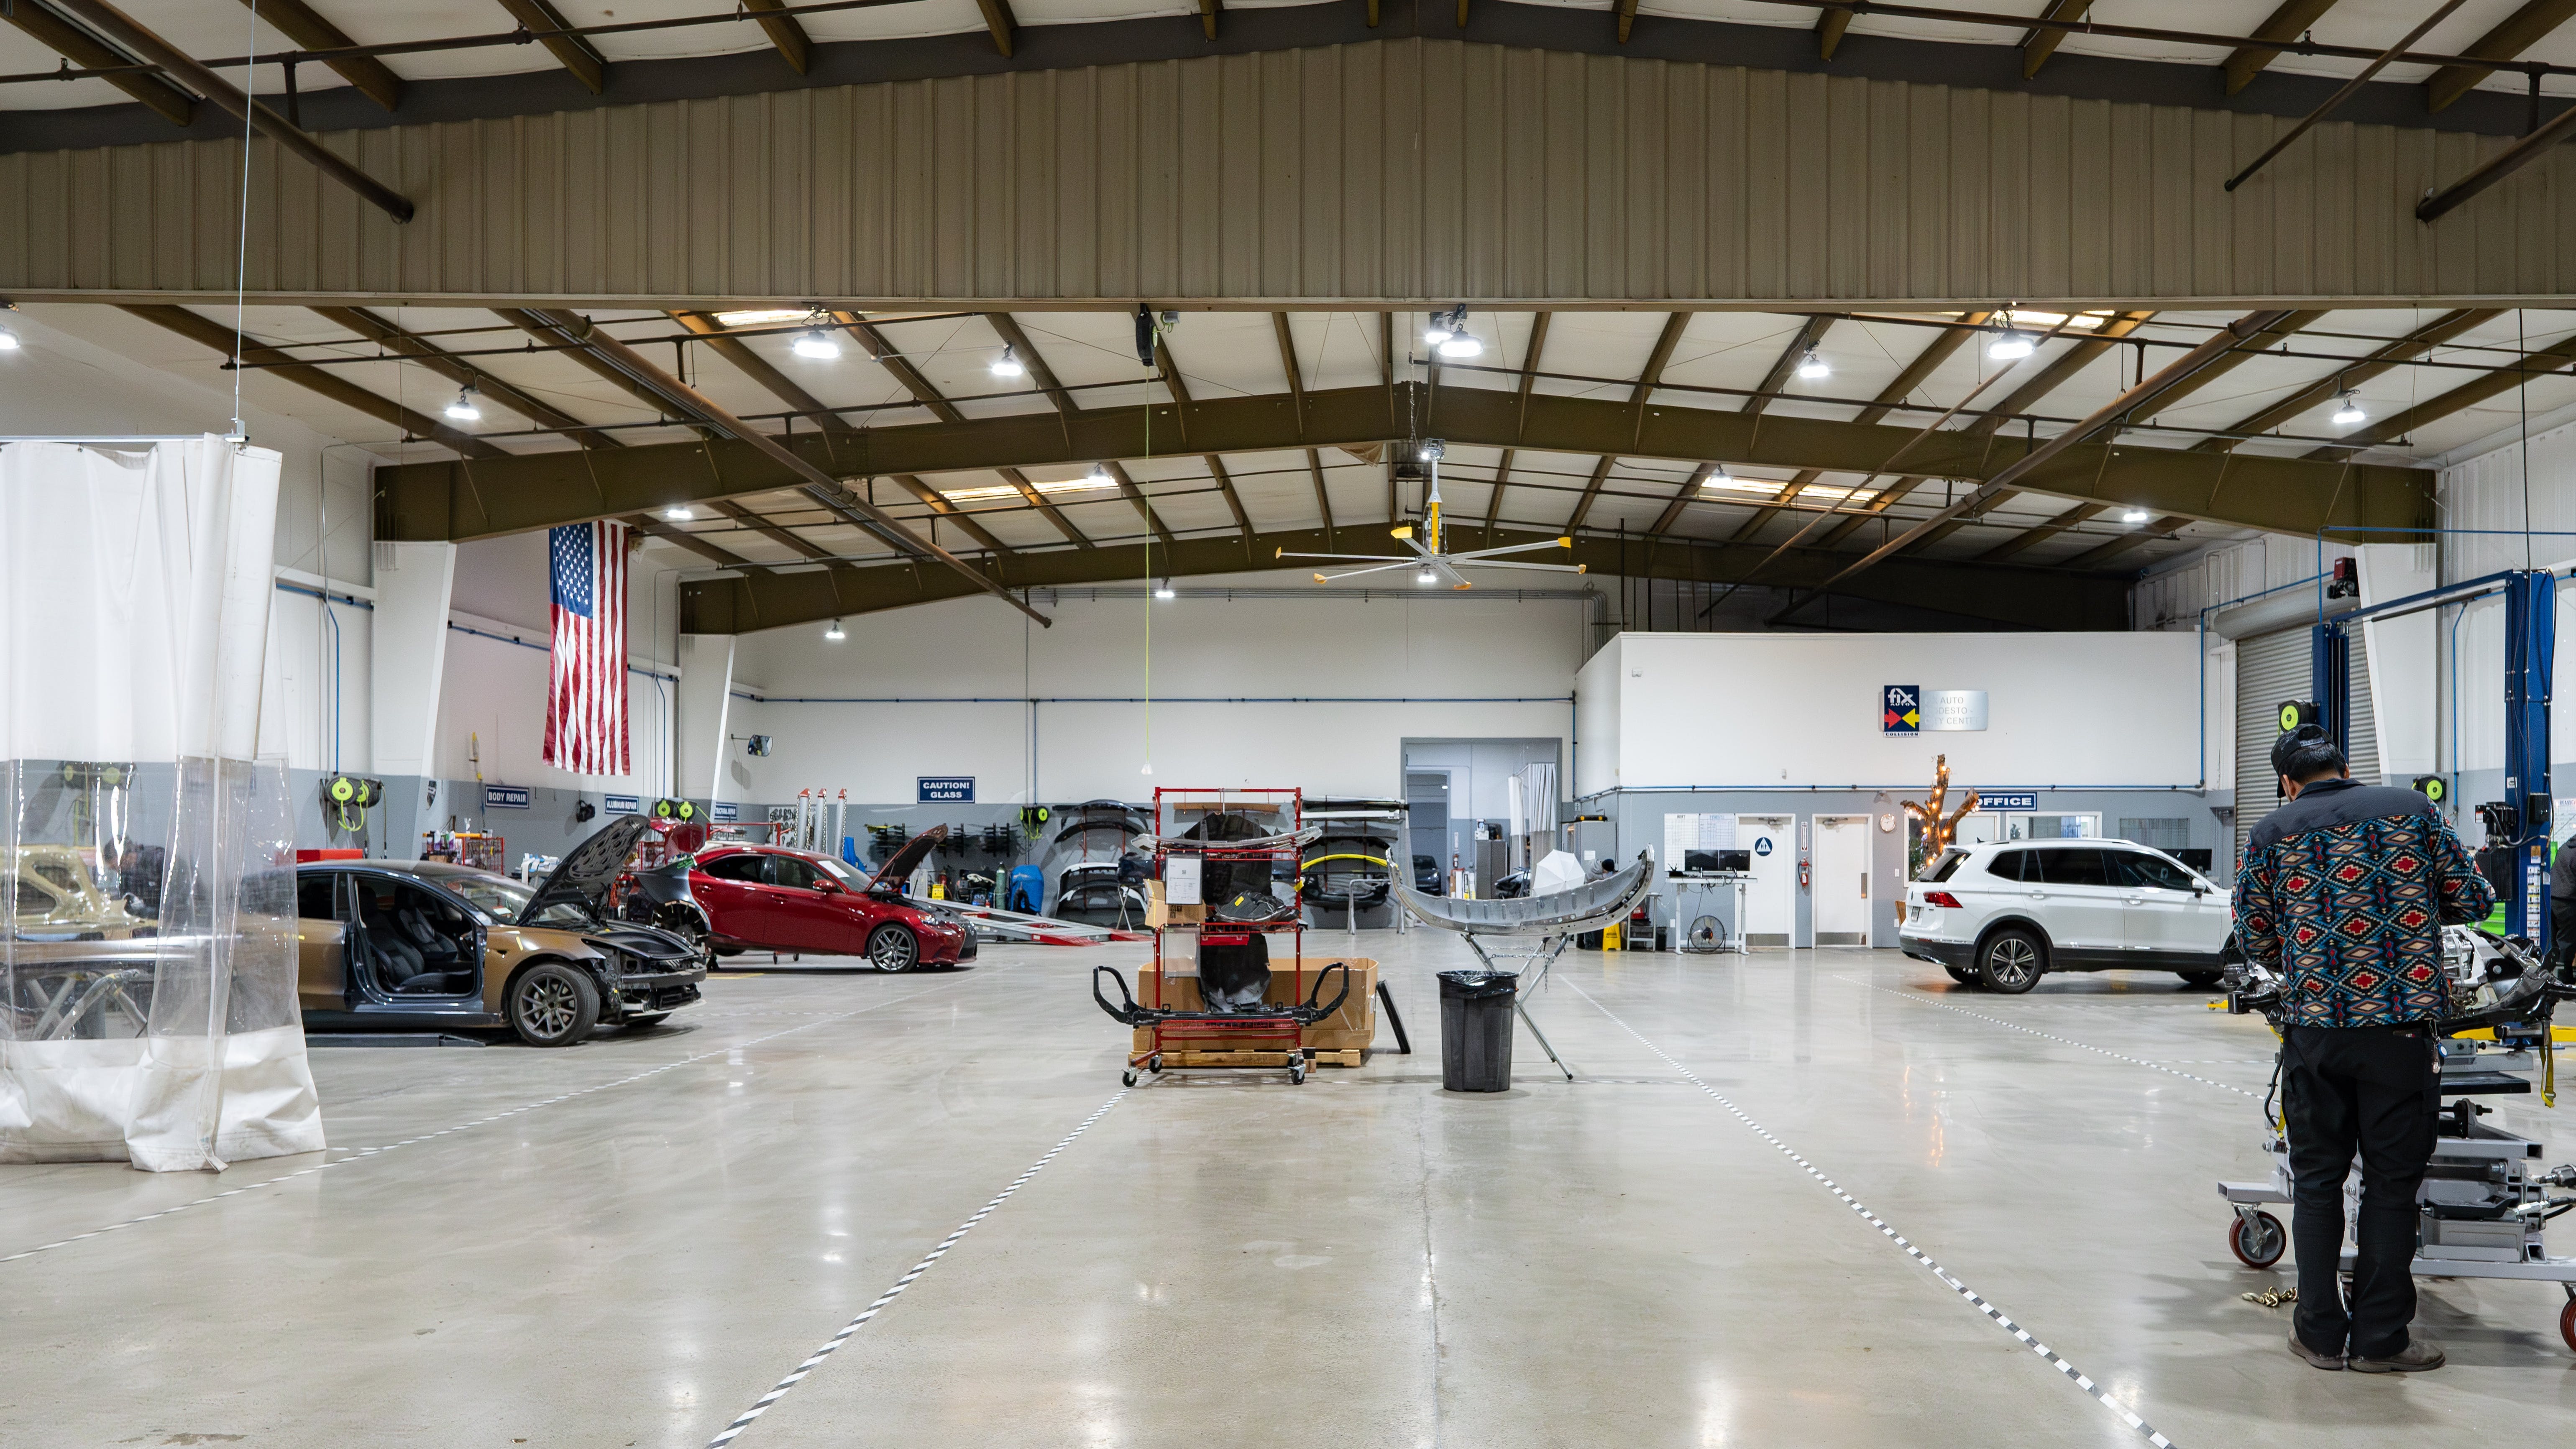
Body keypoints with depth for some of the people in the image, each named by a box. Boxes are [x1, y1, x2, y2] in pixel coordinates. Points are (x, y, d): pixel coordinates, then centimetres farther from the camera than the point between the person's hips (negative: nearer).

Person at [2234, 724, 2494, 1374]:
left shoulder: (2271, 834, 3)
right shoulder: (2413, 811, 2)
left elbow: (2255, 941, 7)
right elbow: (2473, 901, 5)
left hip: (2314, 1027, 1)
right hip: (2402, 1027, -1)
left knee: (2317, 1180, 11)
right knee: (2392, 1184, 7)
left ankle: (2320, 1332, 16)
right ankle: (2380, 1338, 13)